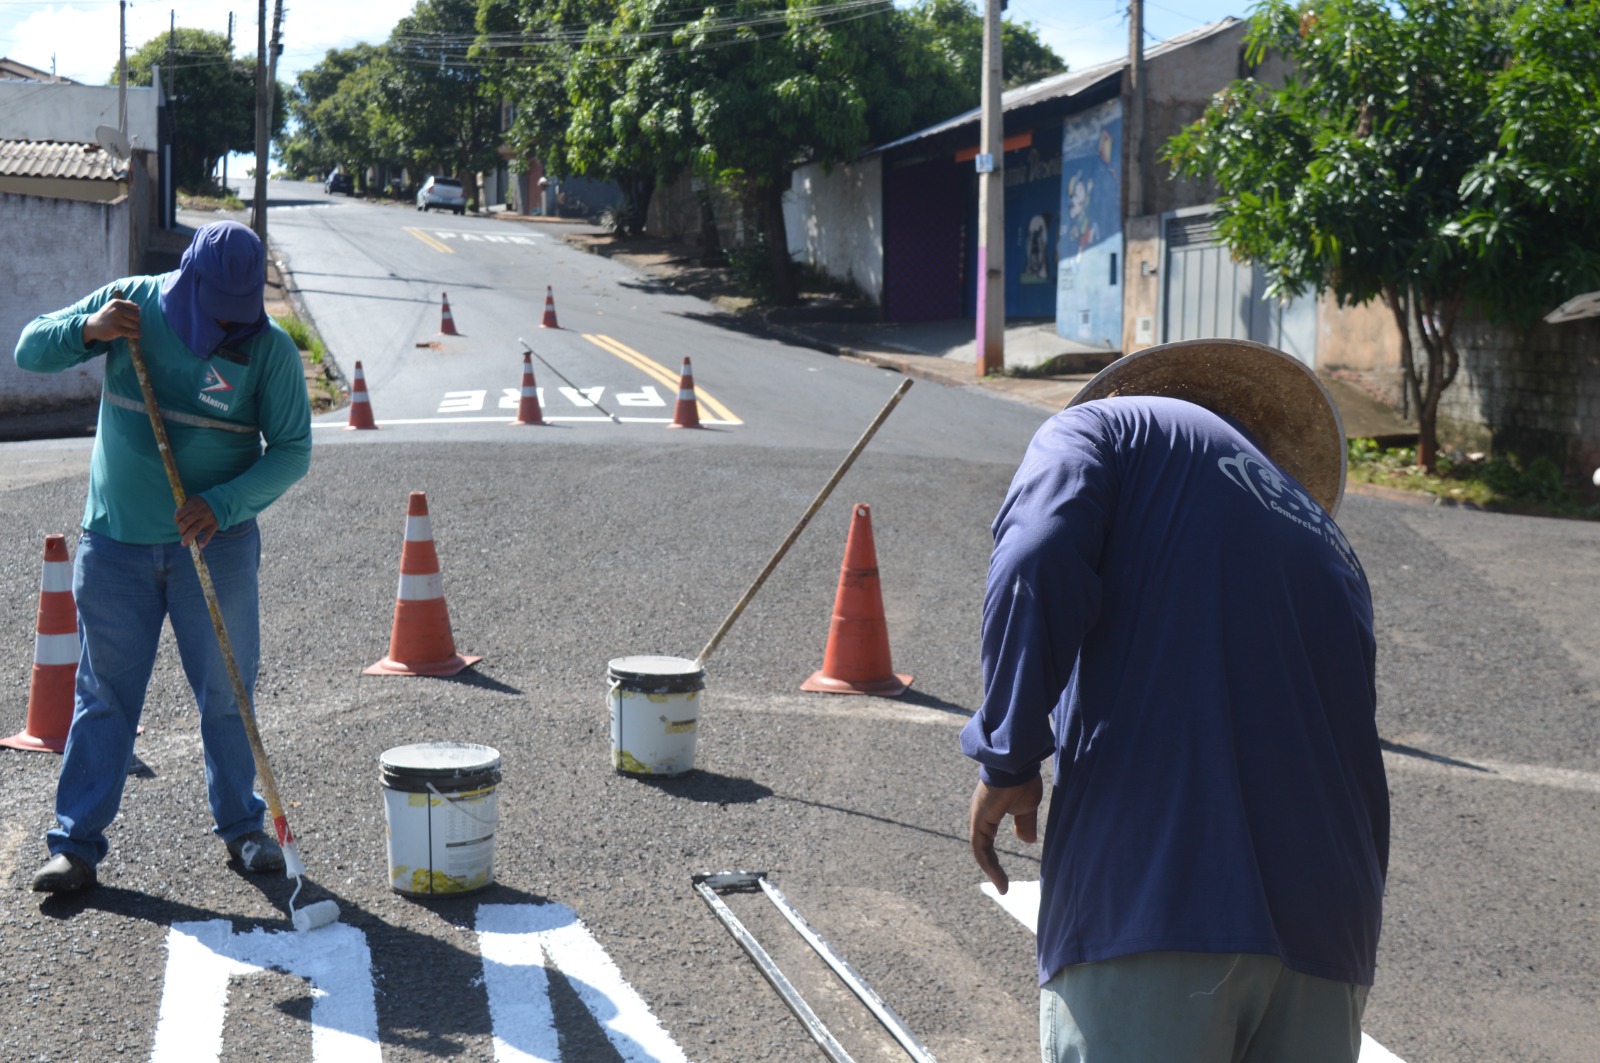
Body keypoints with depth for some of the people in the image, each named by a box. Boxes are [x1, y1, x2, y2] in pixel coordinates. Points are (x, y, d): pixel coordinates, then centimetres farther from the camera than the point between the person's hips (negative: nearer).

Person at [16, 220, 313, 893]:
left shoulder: (270, 347, -7)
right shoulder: (132, 304, -2)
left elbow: (292, 451, -7)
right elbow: (30, 352, 2)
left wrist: (223, 505, -20)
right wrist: (86, 329, -19)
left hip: (214, 542, -1)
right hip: (115, 541, 1)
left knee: (226, 692, 6)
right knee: (104, 694, 4)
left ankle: (242, 828, 21)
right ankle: (76, 843, 10)